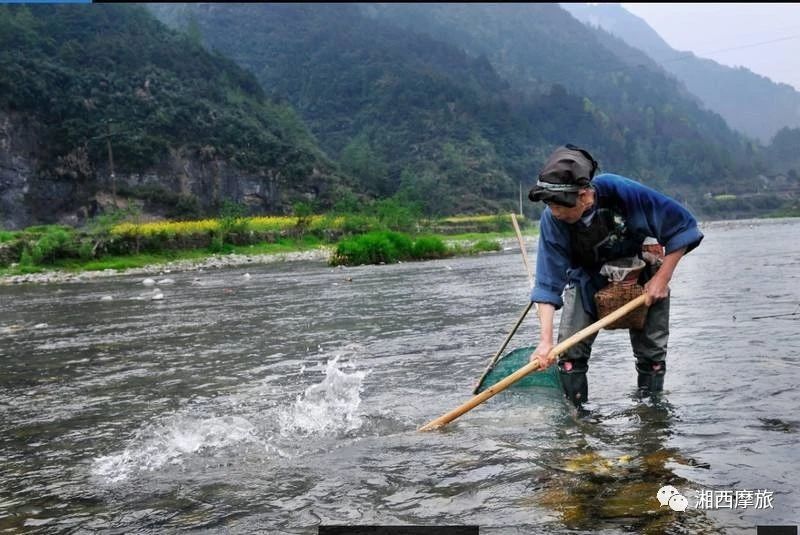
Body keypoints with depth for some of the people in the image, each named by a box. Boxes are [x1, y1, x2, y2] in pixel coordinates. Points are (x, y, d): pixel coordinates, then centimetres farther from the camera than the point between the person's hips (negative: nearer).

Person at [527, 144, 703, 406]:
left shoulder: (622, 192, -33)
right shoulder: (552, 220, -27)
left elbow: (682, 225, -20)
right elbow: (548, 284, -24)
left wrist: (662, 278, -21)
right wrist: (545, 340, -33)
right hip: (589, 278, 1)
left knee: (652, 353, 0)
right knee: (569, 352, -10)